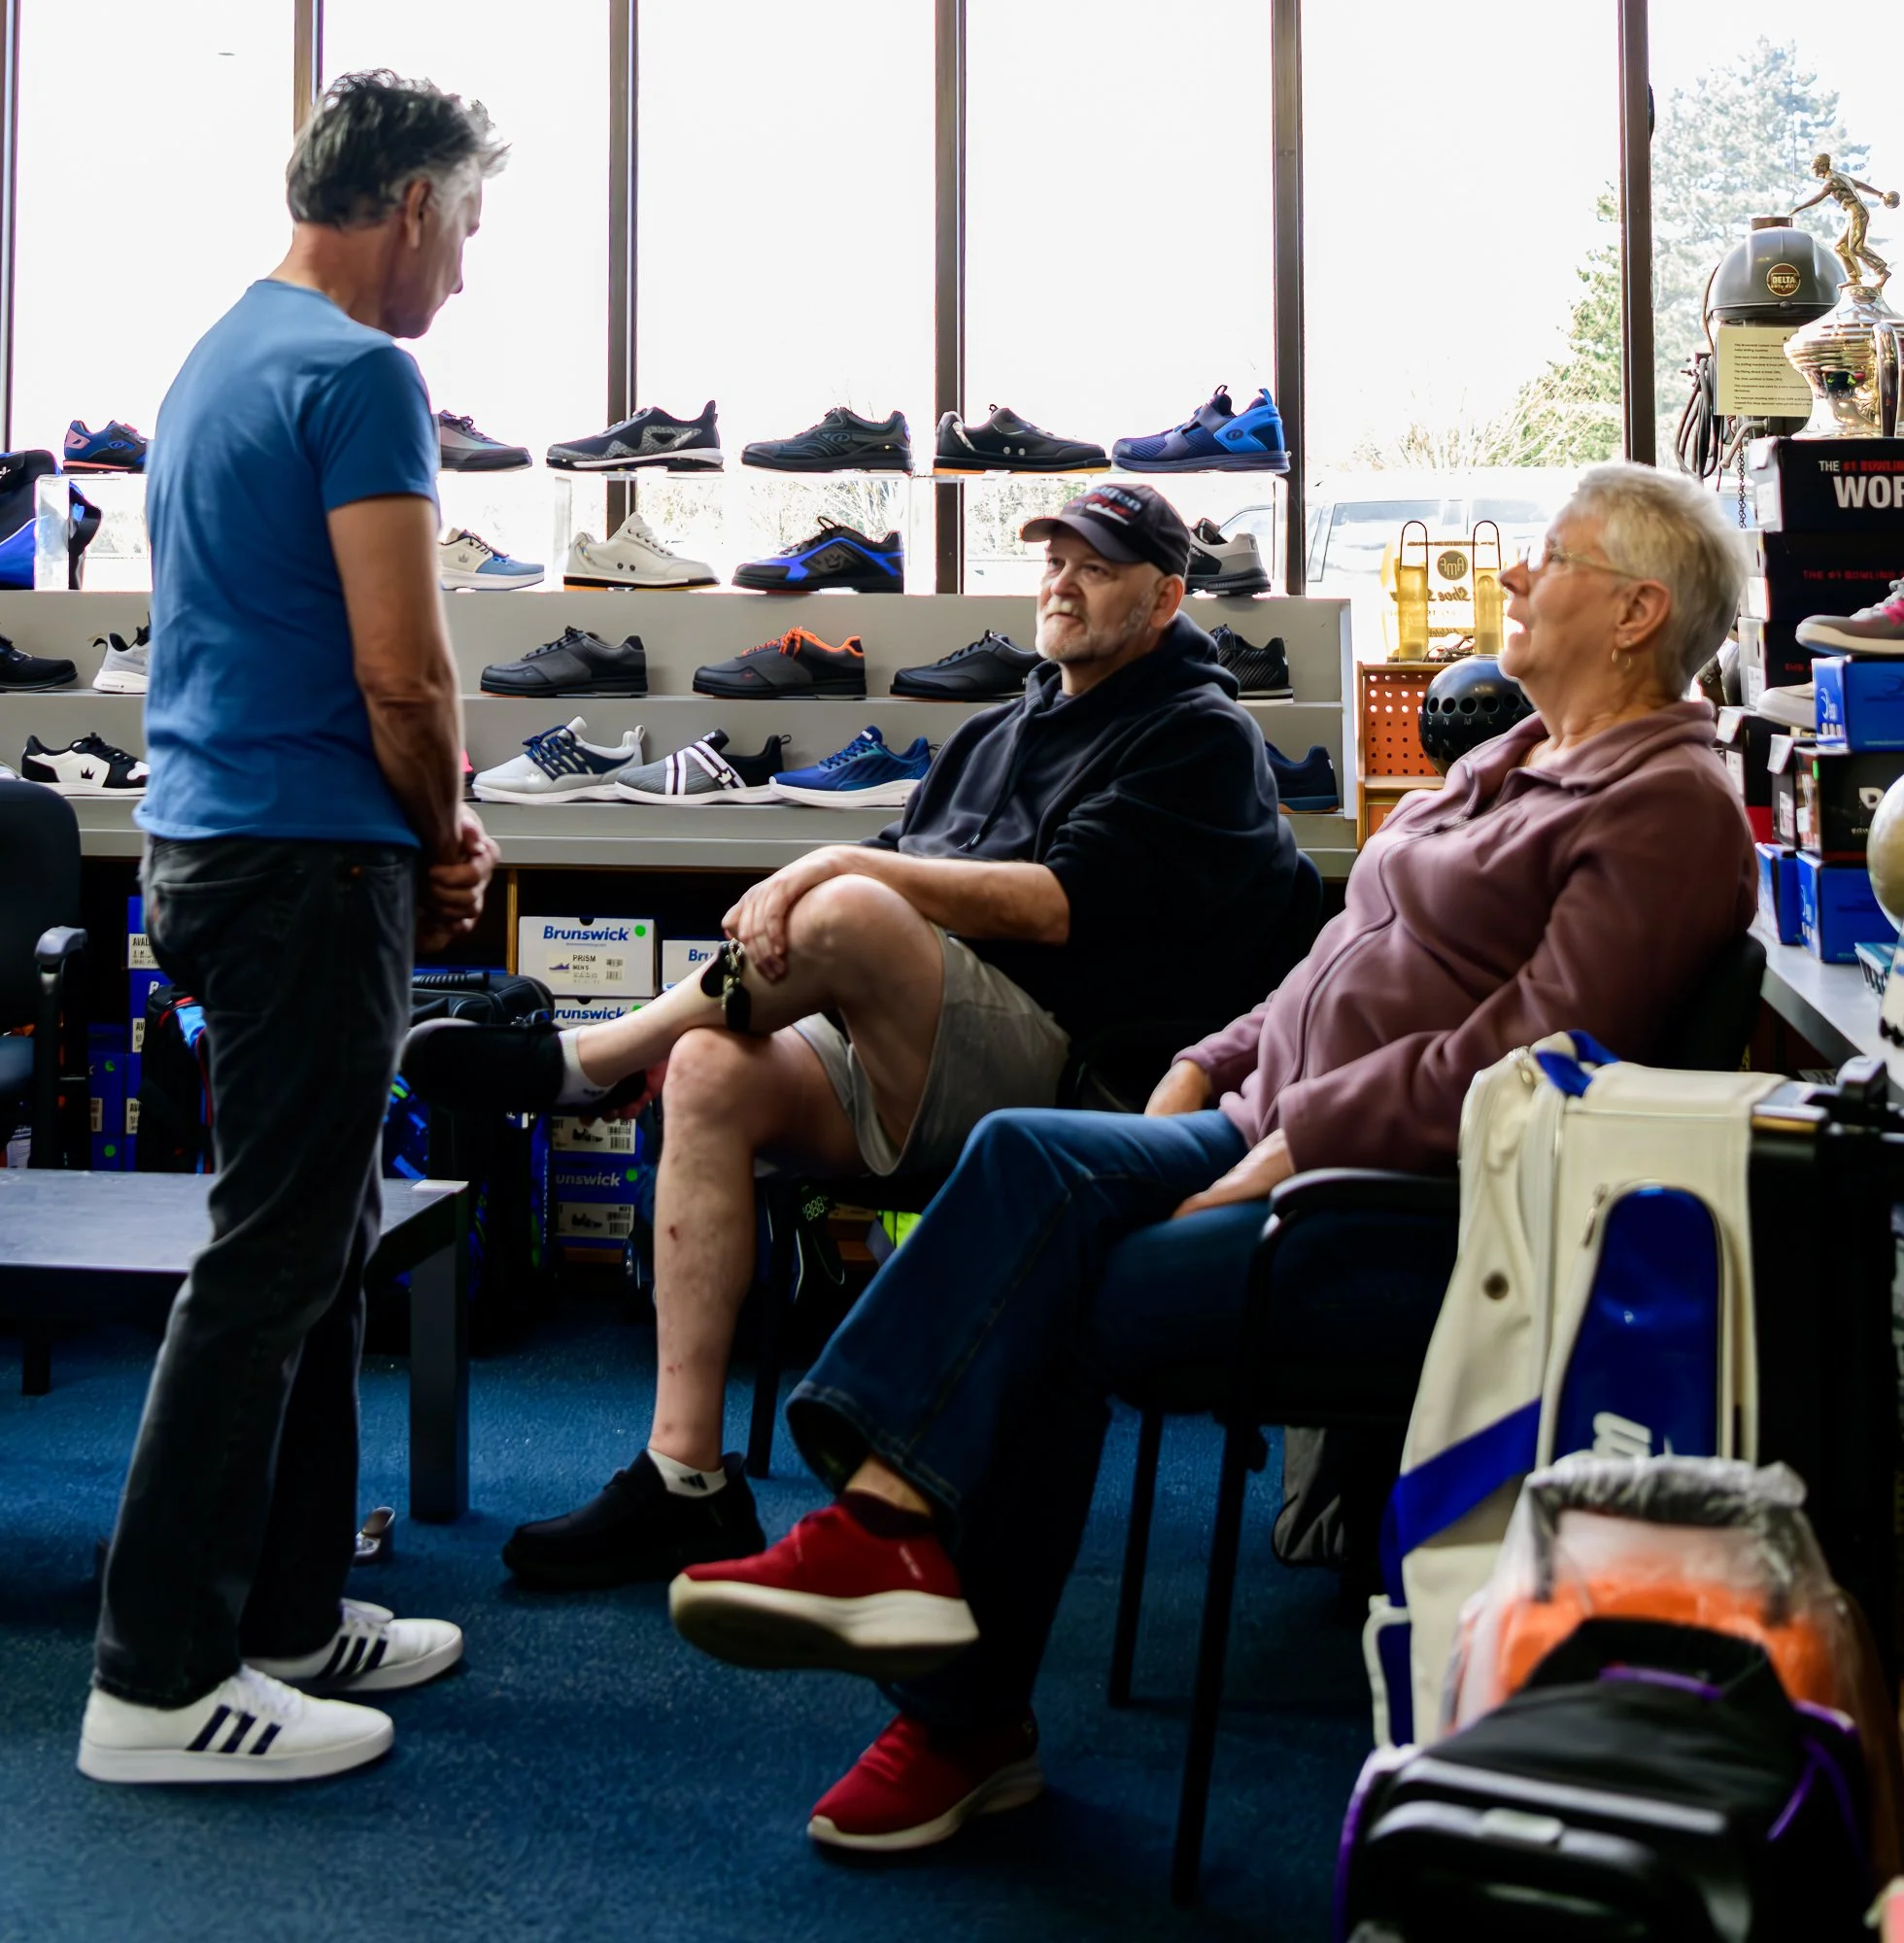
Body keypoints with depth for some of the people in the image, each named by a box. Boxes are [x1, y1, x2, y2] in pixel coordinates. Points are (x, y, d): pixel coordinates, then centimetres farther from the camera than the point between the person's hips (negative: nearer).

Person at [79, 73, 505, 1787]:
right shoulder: (358, 371, -12)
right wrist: (448, 836, -1)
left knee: (316, 1243, 15)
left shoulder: (220, 357, 19)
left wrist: (419, 838, 14)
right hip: (312, 855, -10)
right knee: (271, 1258, -6)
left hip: (209, 842, 10)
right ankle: (160, 1679, 0)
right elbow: (404, 667, -19)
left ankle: (289, 1612, 23)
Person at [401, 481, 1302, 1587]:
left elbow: (1061, 904, -11)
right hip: (904, 1067, 7)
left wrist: (844, 869, -16)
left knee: (849, 914, -33)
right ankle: (687, 1482, -21)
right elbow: (904, 884, 23)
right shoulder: (995, 733, 29)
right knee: (712, 1073, -21)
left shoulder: (1203, 739, 4)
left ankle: (578, 1064, -11)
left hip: (1054, 1071, -7)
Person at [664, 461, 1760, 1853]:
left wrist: (1295, 1141, -19)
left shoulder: (1671, 807, -7)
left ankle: (966, 1718, -13)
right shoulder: (1512, 761, 23)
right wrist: (1213, 1062, 11)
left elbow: (1537, 1051, -18)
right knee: (1026, 1158, -20)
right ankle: (898, 1523, -25)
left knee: (1052, 1316, -24)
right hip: (1278, 1132, 8)